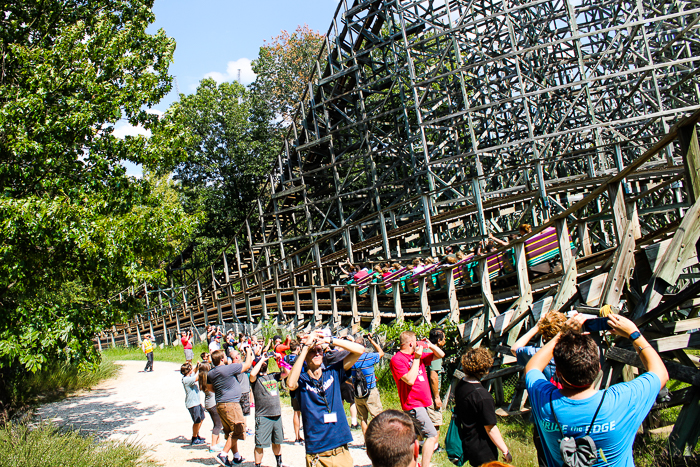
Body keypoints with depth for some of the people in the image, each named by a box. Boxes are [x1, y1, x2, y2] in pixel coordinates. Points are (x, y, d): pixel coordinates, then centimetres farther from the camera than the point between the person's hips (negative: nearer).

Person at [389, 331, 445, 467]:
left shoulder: (418, 354, 11)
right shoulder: (397, 360, -12)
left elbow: (441, 355, 16)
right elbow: (410, 380, -23)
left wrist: (430, 346, -2)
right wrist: (416, 359, -18)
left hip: (422, 403, 9)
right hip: (413, 404, -9)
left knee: (417, 435, 15)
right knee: (432, 435, -12)